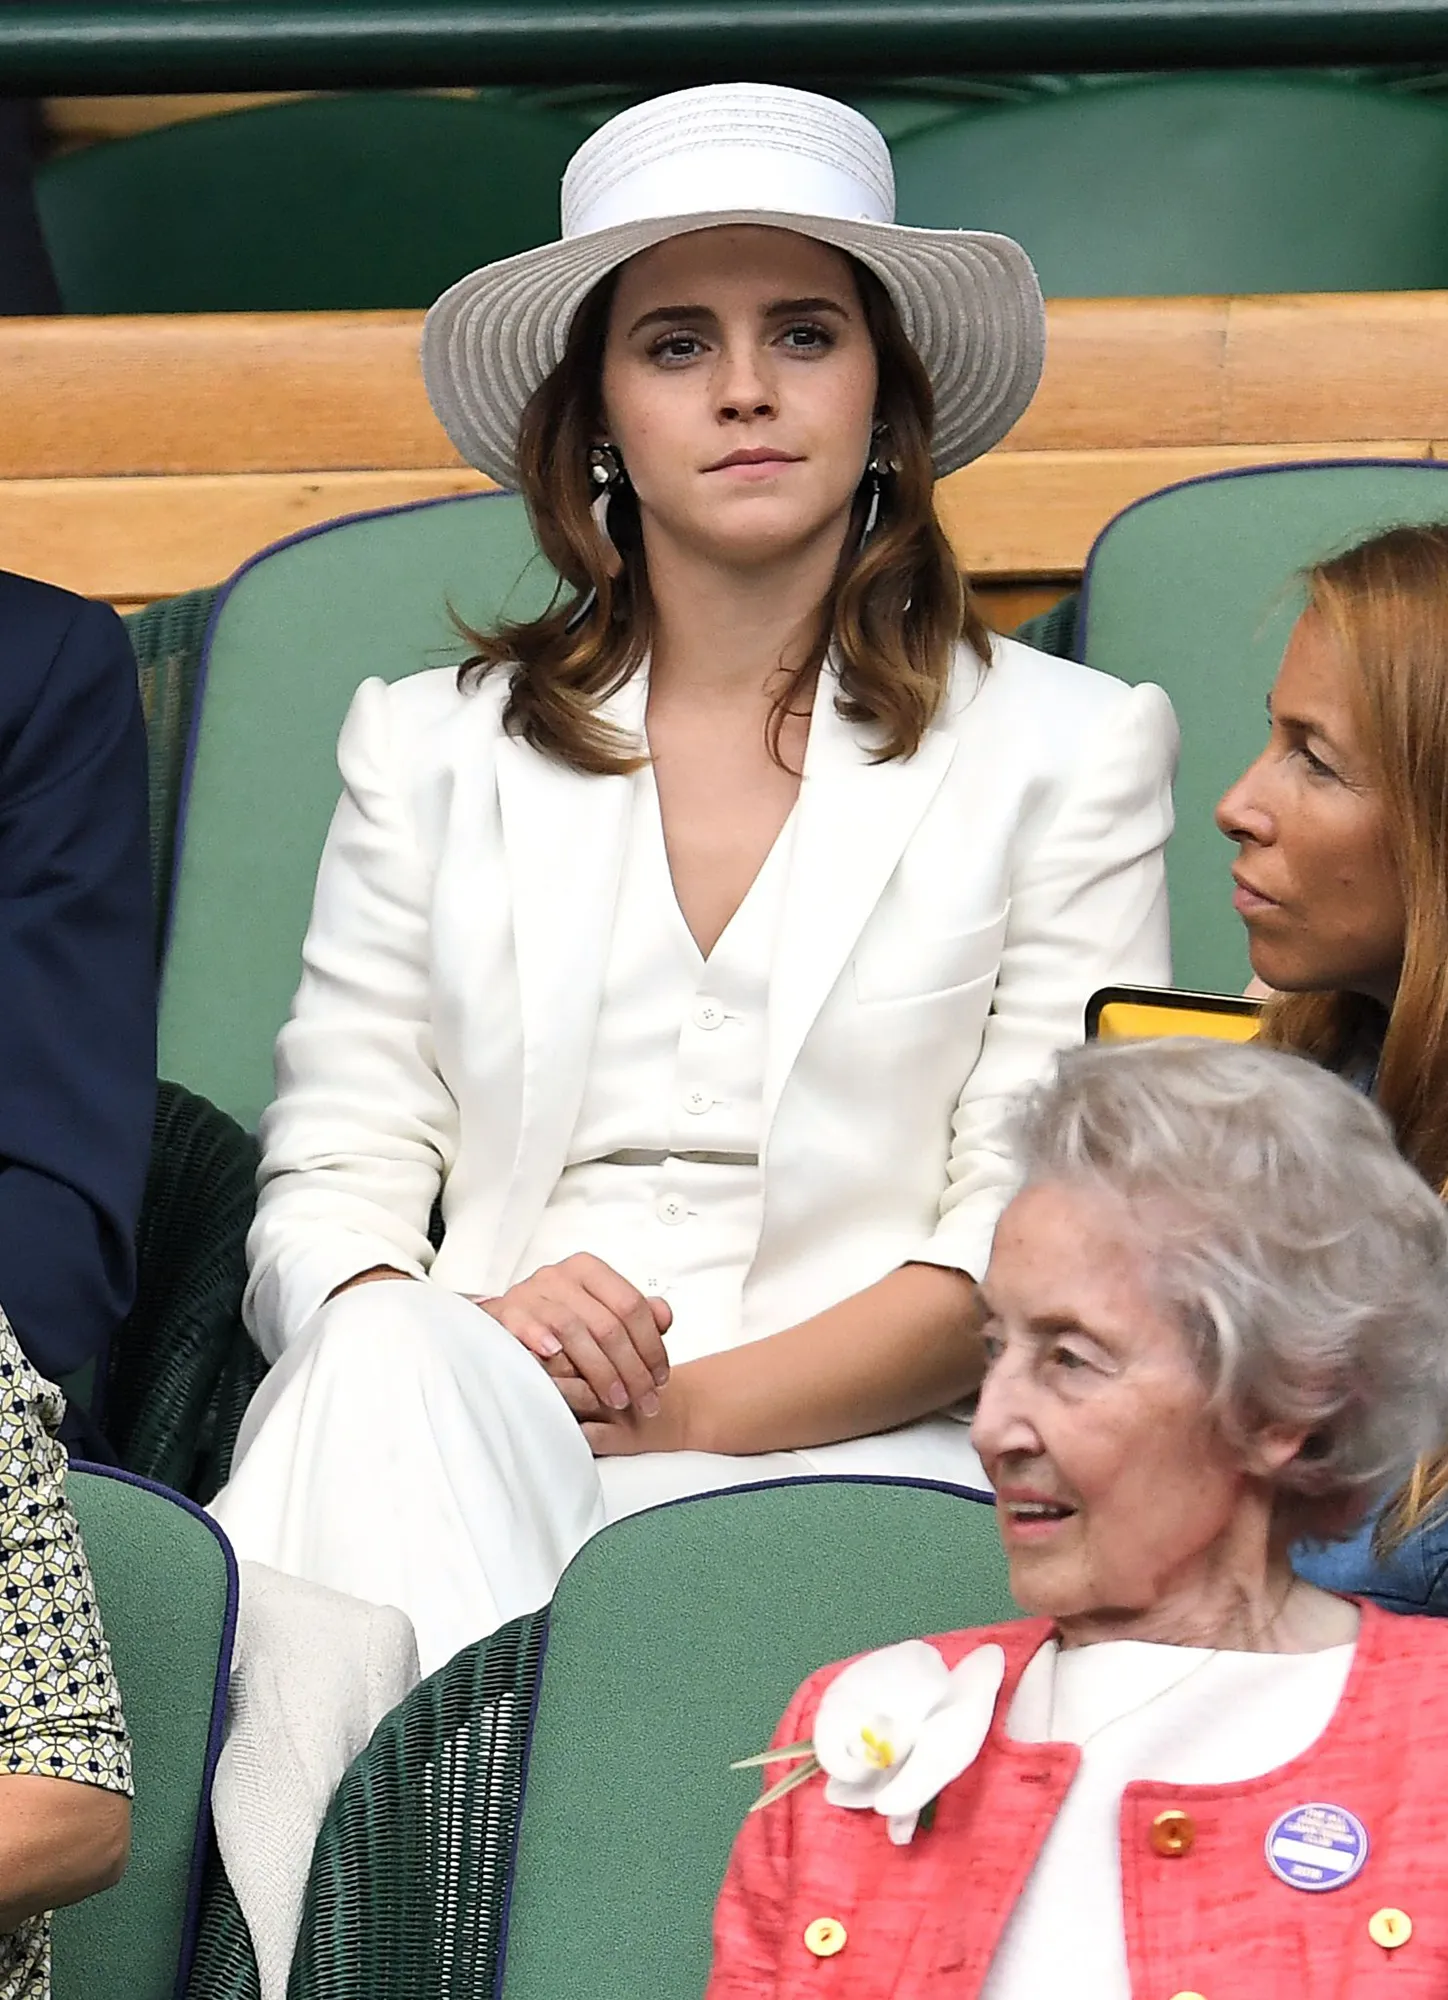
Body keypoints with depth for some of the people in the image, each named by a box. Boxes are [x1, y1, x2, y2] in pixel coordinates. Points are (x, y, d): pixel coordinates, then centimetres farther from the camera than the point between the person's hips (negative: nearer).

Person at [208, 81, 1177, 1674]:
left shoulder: (1071, 750, 12)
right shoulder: (430, 750, 20)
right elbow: (327, 1185, 12)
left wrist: (693, 1410, -13)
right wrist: (460, 1343, -14)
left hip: (840, 1460, -3)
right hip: (441, 1431, 3)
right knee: (388, 1359, -35)